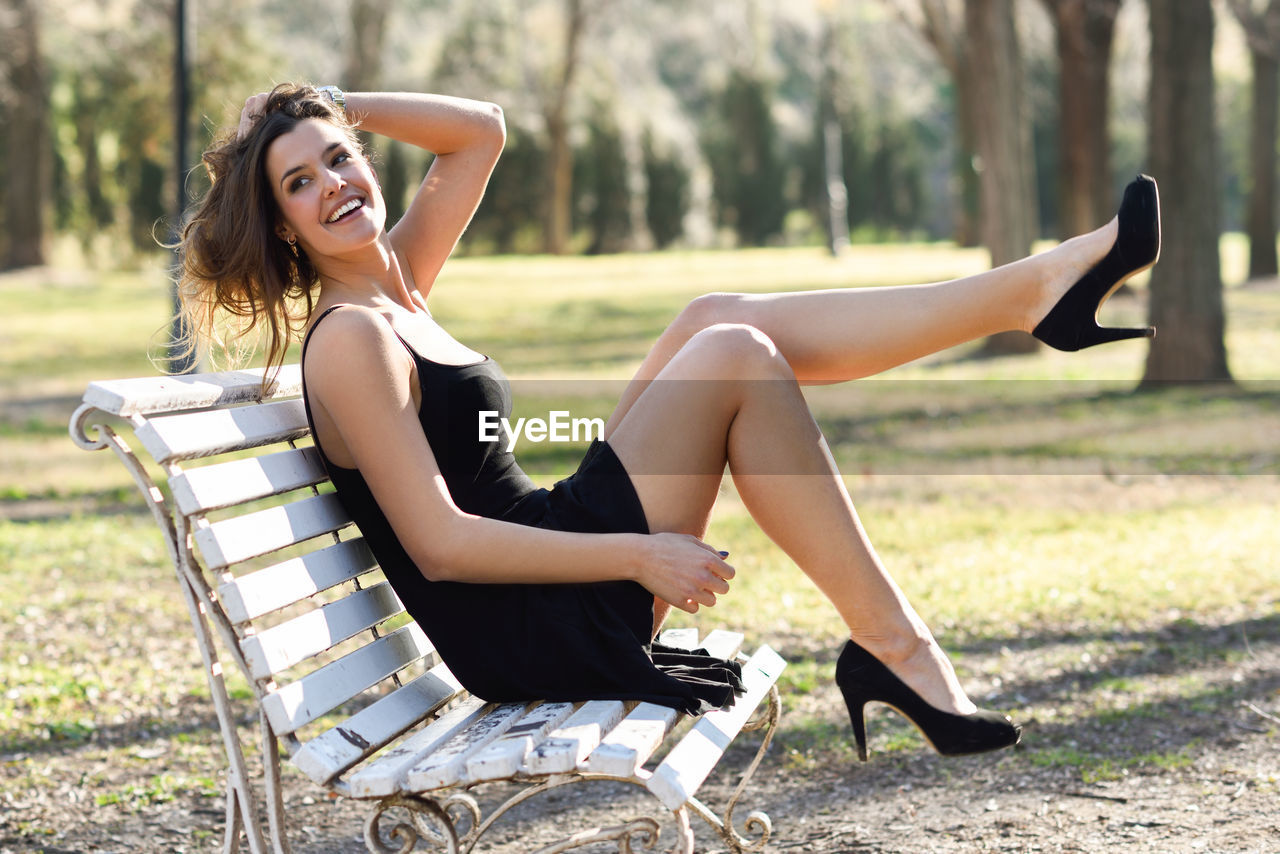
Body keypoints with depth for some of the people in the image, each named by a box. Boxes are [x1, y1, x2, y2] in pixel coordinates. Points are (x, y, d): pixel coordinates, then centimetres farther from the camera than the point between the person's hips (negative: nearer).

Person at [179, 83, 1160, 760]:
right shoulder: (348, 341, -14)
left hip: (557, 565, 9)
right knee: (735, 355, -15)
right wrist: (637, 554, -22)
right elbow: (439, 543, -20)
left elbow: (482, 130, 23)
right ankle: (893, 646, -13)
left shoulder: (393, 278, 14)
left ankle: (1035, 288, 0)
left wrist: (333, 107, 13)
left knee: (717, 321, 2)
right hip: (528, 636, -9)